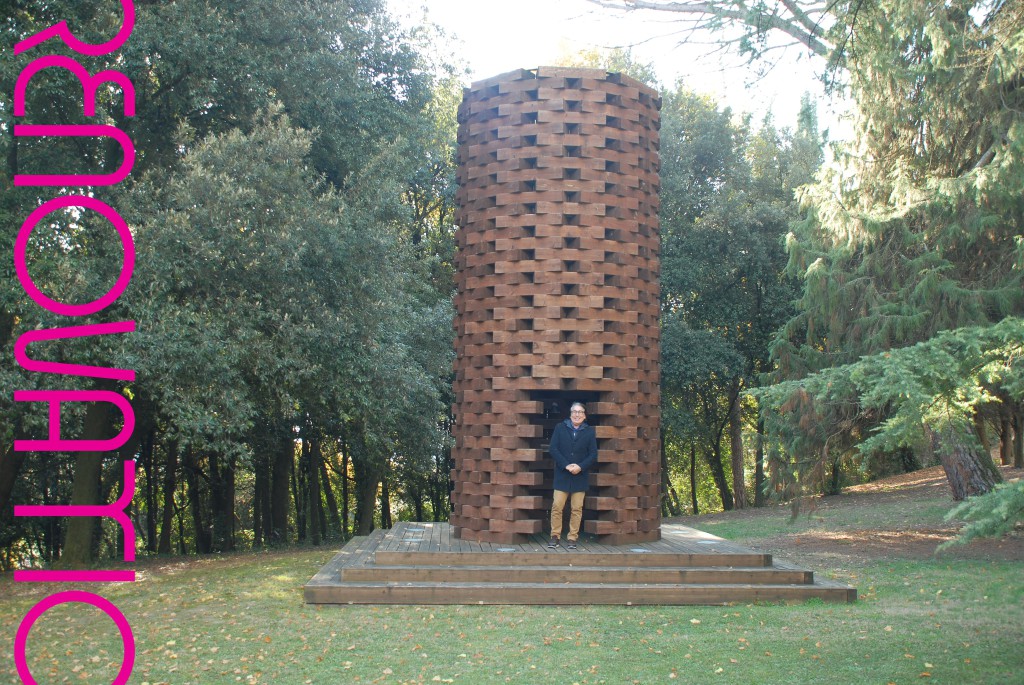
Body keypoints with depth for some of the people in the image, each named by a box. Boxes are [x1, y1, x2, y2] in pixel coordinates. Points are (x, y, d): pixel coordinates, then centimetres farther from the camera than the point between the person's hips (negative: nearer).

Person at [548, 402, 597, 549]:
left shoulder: (590, 431, 6)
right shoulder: (560, 428, 5)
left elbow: (593, 454, 2)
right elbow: (553, 449, -3)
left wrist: (580, 467, -14)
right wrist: (566, 465, -14)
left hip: (580, 476, 1)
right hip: (562, 475, 0)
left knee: (576, 509, 2)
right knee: (557, 507, -3)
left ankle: (572, 538, 9)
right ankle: (555, 537, 6)